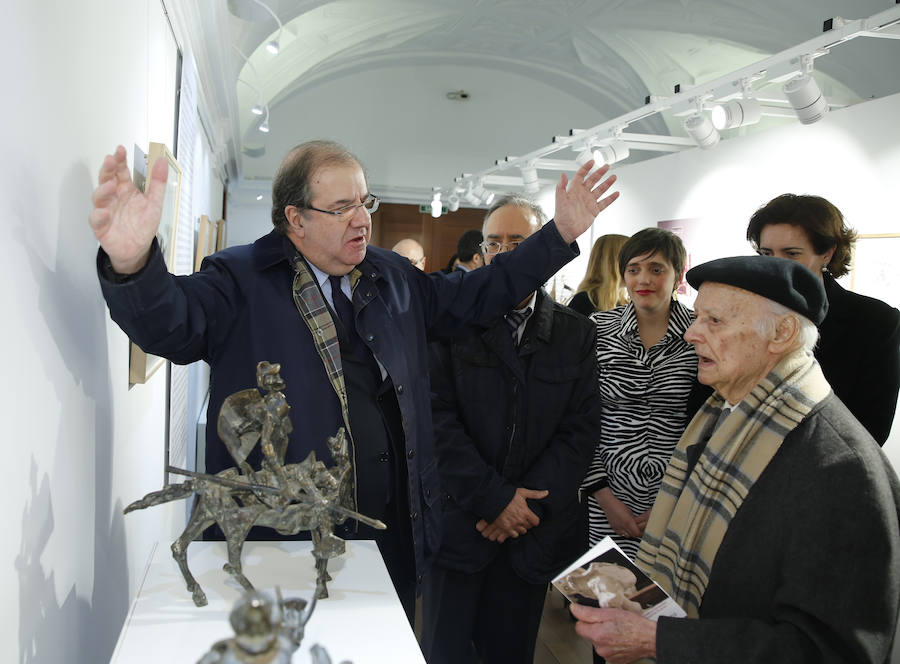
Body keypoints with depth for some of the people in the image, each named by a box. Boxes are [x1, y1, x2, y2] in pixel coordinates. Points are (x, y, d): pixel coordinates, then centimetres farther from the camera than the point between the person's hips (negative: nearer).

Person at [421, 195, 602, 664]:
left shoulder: (575, 333, 5)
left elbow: (580, 429, 0)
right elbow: (436, 417, -9)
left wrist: (530, 505, -10)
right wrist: (495, 498, -13)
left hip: (534, 533, 2)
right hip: (456, 527, -2)